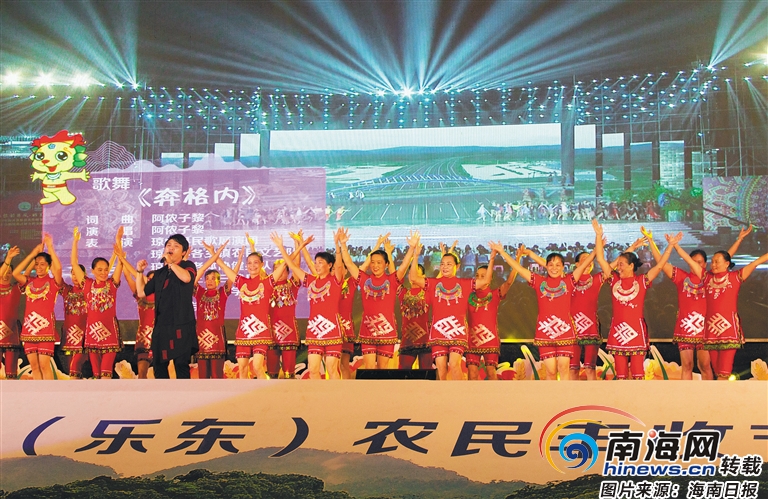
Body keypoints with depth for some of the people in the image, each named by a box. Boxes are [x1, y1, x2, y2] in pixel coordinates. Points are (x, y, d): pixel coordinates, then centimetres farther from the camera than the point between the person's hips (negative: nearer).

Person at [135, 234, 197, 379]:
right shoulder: (159, 273, 18)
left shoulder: (188, 266, 3)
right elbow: (141, 293, 21)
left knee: (181, 363, -6)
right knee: (158, 364, 8)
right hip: (161, 325, 6)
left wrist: (171, 263, -12)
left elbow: (186, 277, -22)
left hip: (181, 324, -6)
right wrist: (139, 272, 13)